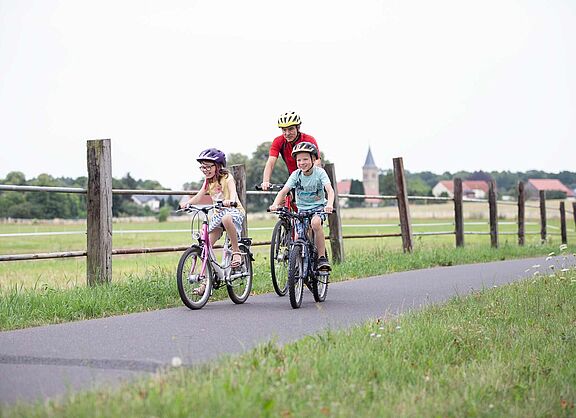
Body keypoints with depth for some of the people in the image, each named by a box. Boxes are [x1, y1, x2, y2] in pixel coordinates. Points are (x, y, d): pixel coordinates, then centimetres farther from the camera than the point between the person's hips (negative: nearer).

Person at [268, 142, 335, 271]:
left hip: (319, 207, -3)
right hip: (302, 210, 3)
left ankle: (322, 257, -25)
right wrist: (275, 204, -34)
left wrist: (329, 204, -45)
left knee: (315, 223, -35)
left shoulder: (319, 172, -12)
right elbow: (283, 191, -15)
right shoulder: (296, 174, -7)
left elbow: (330, 189, -25)